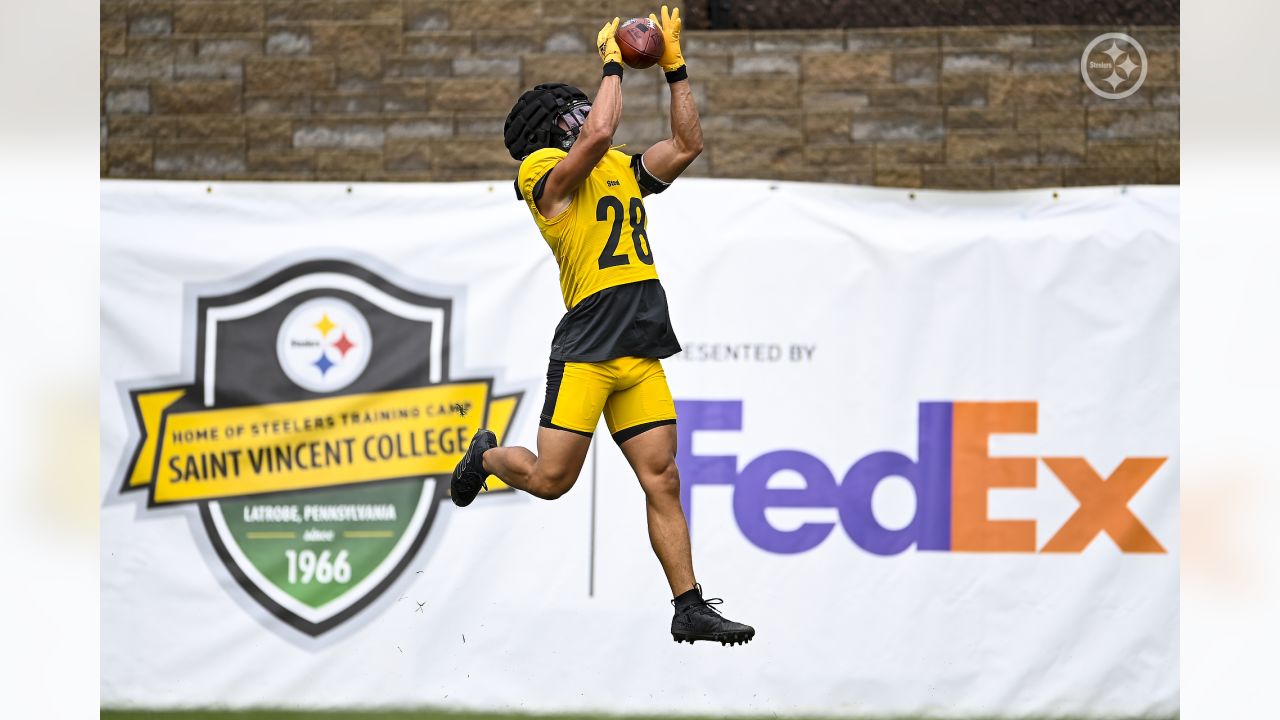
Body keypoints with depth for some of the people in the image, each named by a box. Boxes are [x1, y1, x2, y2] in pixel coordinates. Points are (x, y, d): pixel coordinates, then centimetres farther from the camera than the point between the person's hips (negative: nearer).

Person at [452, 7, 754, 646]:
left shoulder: (624, 172, 22)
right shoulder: (542, 170, -1)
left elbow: (687, 144, 22)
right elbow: (600, 133, -17)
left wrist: (674, 67, 17)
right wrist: (612, 63, -4)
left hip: (641, 354, 6)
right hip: (586, 348, -6)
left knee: (662, 480, 0)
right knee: (550, 479, -6)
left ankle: (690, 608, -1)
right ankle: (487, 457, 27)